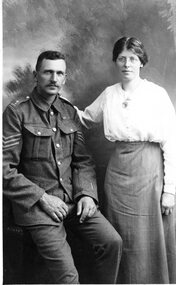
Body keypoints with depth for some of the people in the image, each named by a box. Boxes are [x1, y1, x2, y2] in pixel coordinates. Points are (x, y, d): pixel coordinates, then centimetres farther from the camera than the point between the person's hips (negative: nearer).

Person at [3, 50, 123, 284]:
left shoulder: (70, 112, 12)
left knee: (112, 241, -11)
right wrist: (42, 198, -14)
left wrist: (87, 193, -4)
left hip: (73, 199, 5)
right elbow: (6, 170, -11)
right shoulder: (16, 112, -6)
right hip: (36, 204, -5)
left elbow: (83, 161, 13)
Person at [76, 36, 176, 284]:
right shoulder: (109, 94, 7)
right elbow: (87, 119, 21)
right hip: (118, 172, 3)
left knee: (151, 242, 6)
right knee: (122, 242, 12)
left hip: (150, 173, -3)